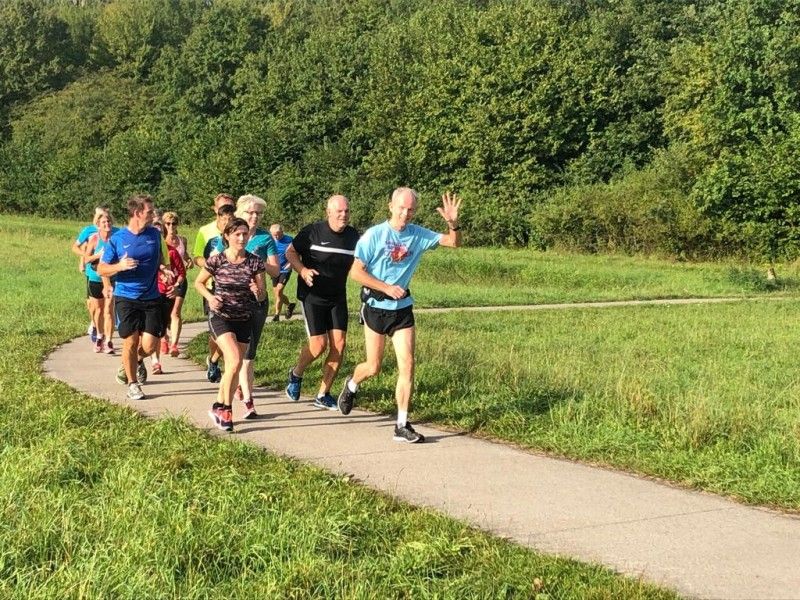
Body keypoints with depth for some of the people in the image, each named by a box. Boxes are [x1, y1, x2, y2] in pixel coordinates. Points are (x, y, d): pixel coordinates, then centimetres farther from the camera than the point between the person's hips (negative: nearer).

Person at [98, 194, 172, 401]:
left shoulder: (154, 234, 4)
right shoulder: (117, 239, -5)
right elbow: (101, 270, -1)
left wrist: (165, 267, 7)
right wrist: (120, 266, -20)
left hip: (152, 298, 2)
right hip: (126, 298, -2)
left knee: (149, 345, -4)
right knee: (130, 342, -2)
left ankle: (137, 361, 31)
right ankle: (132, 384, 17)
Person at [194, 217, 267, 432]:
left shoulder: (254, 262, -4)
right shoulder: (216, 260, -9)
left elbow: (263, 297, 0)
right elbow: (199, 282, 6)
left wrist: (257, 292, -23)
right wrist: (210, 297, -12)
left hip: (244, 320, 3)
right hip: (220, 317, -3)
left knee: (233, 368, 10)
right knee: (235, 362, -21)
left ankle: (220, 406, 29)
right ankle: (226, 409, -5)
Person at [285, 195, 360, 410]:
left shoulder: (353, 235, 2)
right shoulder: (313, 231, -10)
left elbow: (357, 265, 17)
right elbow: (290, 252, -2)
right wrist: (302, 270, -19)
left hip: (338, 298, 4)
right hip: (312, 297, -4)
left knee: (339, 344, -5)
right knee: (319, 344, -11)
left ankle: (323, 395, 9)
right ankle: (296, 374, 22)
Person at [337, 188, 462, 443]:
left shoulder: (418, 235, -1)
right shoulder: (374, 235, -11)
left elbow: (454, 243, -1)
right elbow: (356, 271, -11)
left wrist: (453, 223, -22)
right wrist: (387, 288, -18)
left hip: (402, 309, 3)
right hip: (376, 307, -3)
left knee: (407, 365, -6)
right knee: (374, 367, 6)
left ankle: (402, 426, 0)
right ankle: (351, 385, 42)